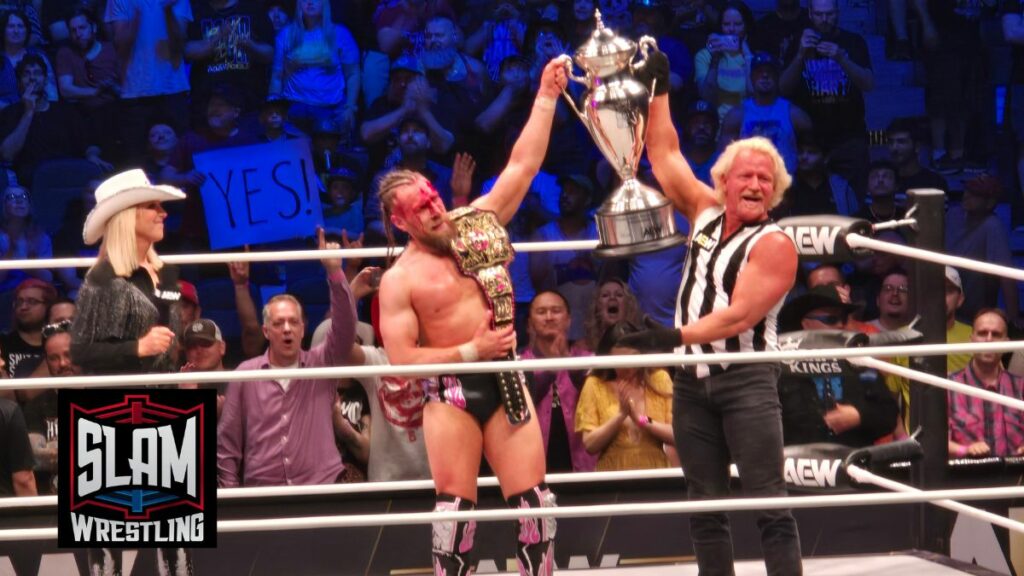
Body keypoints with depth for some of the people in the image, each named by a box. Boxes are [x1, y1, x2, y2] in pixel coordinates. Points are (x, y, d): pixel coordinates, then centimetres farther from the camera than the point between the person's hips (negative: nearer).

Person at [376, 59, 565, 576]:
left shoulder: (478, 223, 6)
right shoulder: (400, 280, -5)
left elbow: (523, 165, 6)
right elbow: (401, 357, -10)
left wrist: (547, 96, 2)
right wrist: (471, 351, -13)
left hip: (504, 379, 4)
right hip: (451, 391, -3)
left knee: (533, 496, 1)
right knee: (455, 502, -1)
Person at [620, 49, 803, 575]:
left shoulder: (773, 245, -8)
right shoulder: (706, 213, 11)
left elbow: (739, 315, -18)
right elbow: (665, 156, 19)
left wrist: (674, 337, -28)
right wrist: (657, 87, 18)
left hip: (746, 380, -6)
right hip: (693, 379, 6)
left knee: (769, 504, -9)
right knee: (705, 507, 7)